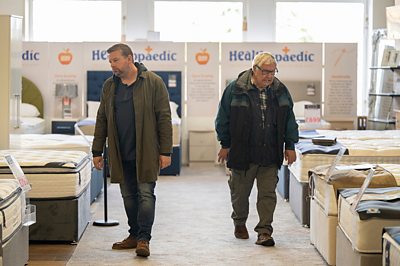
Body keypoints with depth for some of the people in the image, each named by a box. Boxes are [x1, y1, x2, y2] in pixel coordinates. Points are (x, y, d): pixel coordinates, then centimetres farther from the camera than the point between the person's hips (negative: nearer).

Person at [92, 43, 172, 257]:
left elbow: (164, 118, -6)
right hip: (121, 154, 5)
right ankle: (134, 235, 22)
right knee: (128, 196, 11)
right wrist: (97, 151, 10)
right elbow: (101, 120, 14)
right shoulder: (109, 86, 9)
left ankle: (144, 239, -3)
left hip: (145, 152, -5)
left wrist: (165, 151, -9)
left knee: (146, 194, -5)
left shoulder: (153, 83, -5)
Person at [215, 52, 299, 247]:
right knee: (240, 191, 11)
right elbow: (223, 118, 0)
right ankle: (239, 223, 34)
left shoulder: (280, 90, 6)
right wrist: (225, 145, 0)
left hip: (270, 154, 2)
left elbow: (289, 119, 12)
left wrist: (290, 145, 7)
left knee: (268, 193, -2)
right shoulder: (236, 89, -5)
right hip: (242, 153, -2)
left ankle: (264, 231, 2)